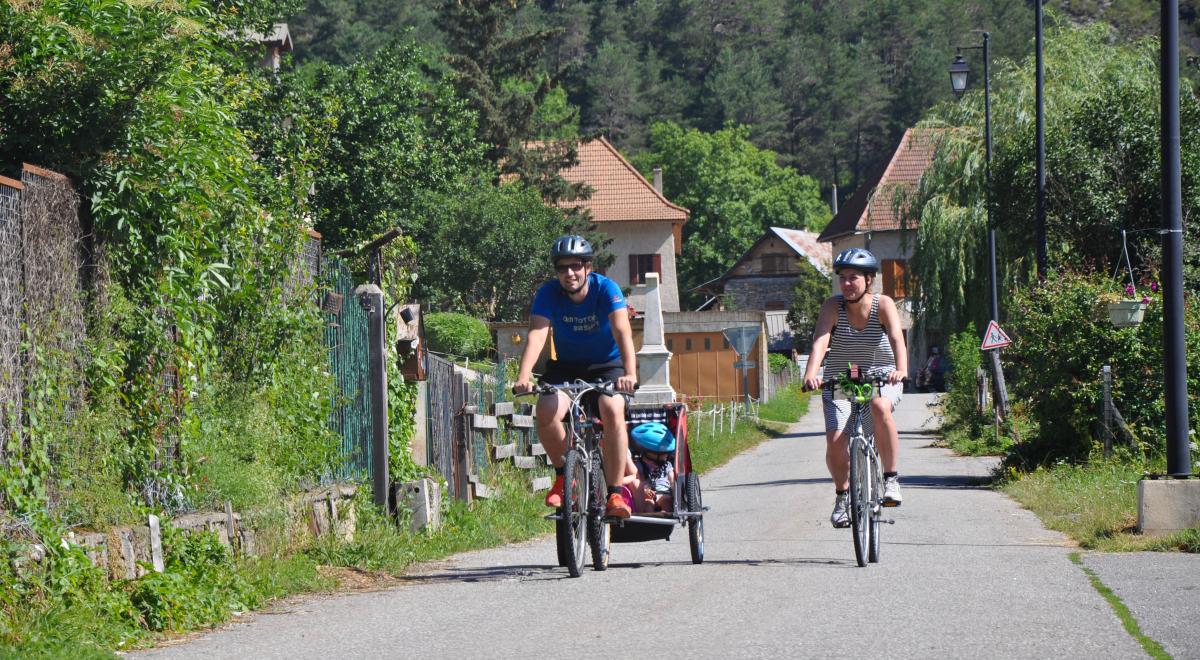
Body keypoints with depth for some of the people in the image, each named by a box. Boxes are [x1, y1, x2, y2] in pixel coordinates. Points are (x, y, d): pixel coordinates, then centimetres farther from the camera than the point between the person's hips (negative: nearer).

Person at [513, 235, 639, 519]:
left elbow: (622, 331, -34)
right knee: (546, 413, -27)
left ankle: (615, 494, -24)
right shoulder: (548, 293, -16)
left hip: (607, 366, -2)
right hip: (566, 367, 2)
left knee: (613, 412, -30)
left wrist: (630, 373, -50)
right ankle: (563, 474, -1)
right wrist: (524, 376, -46)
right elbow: (537, 334, -28)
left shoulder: (606, 289, -21)